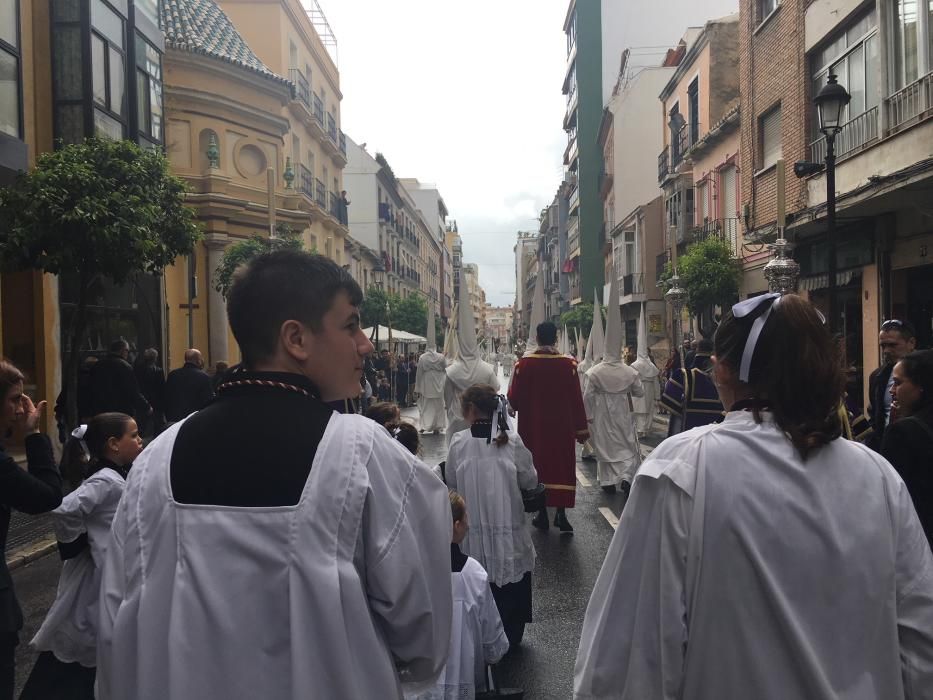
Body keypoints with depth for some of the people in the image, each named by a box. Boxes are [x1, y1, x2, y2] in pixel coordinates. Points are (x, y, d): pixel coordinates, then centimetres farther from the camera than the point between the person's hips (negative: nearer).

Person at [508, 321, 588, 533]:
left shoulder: (524, 364, -11)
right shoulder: (568, 363, -9)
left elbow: (514, 399, -7)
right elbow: (576, 398, -6)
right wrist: (581, 428, 1)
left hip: (533, 426, 0)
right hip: (562, 426, 0)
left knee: (537, 465, 11)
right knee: (562, 465, 10)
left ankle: (543, 513, 17)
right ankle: (561, 513, 4)